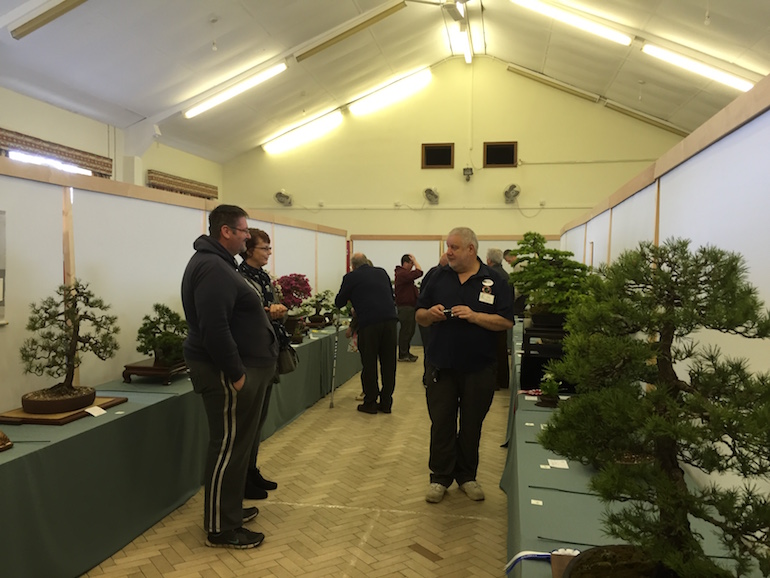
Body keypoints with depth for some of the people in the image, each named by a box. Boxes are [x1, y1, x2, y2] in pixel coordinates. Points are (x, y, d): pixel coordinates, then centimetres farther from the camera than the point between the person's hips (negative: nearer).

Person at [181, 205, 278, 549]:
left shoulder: (217, 263, 17)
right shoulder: (212, 268, -19)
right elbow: (214, 328, -27)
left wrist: (261, 310, 13)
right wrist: (235, 374, -23)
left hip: (238, 367, 11)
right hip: (227, 372, -11)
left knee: (236, 442, 18)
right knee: (228, 447, -2)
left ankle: (229, 509, 32)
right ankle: (220, 529, 9)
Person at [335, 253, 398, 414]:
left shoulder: (351, 277, 5)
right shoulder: (382, 272, 19)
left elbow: (339, 302, 11)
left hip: (369, 322, -4)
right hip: (390, 319, 4)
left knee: (369, 364, 6)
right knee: (388, 363, 11)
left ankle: (370, 402, 13)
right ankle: (386, 402, 18)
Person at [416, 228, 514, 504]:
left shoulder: (493, 281, -1)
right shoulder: (438, 277, 6)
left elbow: (507, 322, -7)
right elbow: (419, 316, 10)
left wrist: (474, 316, -19)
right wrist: (430, 314, -13)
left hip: (478, 369, -1)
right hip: (442, 367, 1)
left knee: (471, 426, 12)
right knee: (441, 425, 6)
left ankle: (467, 476, 29)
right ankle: (440, 478, 21)